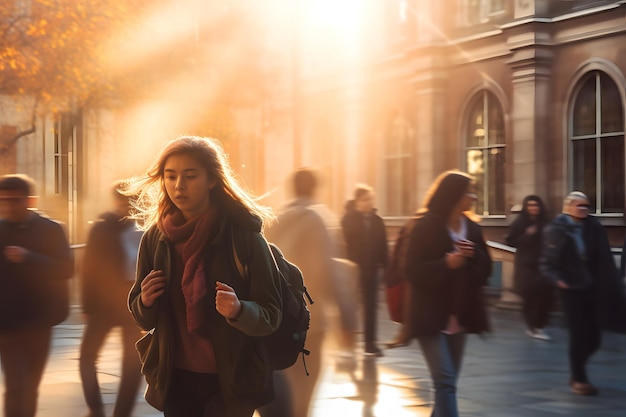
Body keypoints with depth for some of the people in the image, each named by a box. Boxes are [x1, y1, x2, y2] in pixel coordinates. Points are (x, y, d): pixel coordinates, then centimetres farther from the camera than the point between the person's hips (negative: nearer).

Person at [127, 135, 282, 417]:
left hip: (231, 381, -3)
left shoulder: (245, 235, -10)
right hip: (176, 380, 4)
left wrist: (238, 311, -31)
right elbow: (144, 319, 9)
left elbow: (271, 315, -10)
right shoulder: (155, 238, 1)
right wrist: (145, 302, -13)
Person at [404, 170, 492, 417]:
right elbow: (414, 271, -14)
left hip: (460, 316, 6)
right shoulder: (426, 226, -11)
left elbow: (485, 269, 9)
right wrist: (446, 263, -26)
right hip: (431, 317, -6)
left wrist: (474, 255, -11)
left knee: (448, 381, 12)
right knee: (445, 381, -13)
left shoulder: (471, 227, 7)